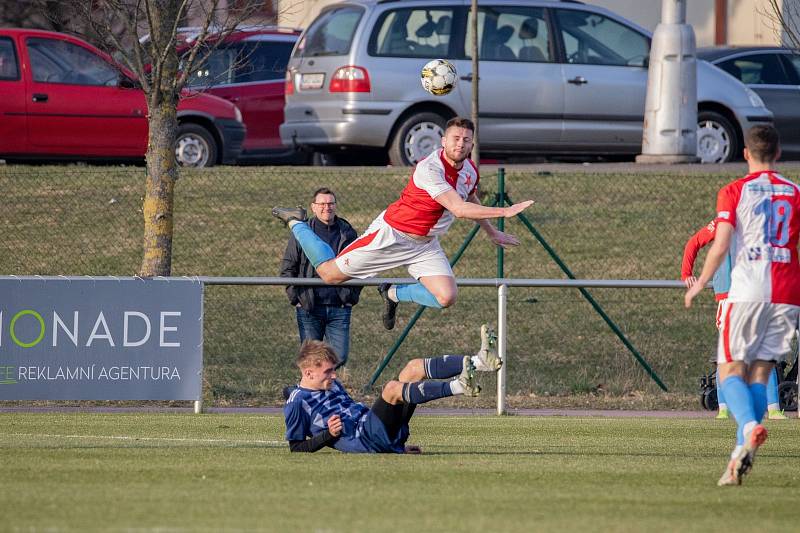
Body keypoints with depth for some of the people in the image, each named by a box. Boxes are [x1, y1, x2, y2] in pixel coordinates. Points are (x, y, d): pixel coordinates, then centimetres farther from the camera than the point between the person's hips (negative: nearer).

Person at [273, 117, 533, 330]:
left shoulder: (470, 170, -2)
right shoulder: (430, 169, -29)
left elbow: (472, 201, 23)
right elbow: (459, 209, -37)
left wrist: (492, 233, 30)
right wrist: (505, 212, -38)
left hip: (425, 244, 7)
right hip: (392, 234, -7)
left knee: (446, 298, -14)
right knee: (330, 273, 0)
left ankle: (394, 294, 16)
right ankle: (295, 222, 27)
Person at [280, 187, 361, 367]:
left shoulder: (347, 233, 9)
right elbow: (287, 268, 5)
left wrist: (352, 296, 8)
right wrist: (296, 297, -4)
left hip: (339, 307, 2)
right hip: (309, 309, -2)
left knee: (340, 357, -3)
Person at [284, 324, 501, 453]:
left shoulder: (333, 386, 26)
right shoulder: (298, 402, 1)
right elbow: (296, 447, -1)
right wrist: (328, 434, -16)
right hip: (365, 440, -9)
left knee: (414, 367, -4)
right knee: (393, 388, -33)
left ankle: (478, 361, -23)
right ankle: (457, 386, -50)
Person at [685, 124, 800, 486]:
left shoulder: (733, 192, 1)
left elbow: (720, 247, -7)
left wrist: (699, 284, 3)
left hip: (747, 291, -3)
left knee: (730, 369, 1)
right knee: (760, 372, 7)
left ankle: (750, 426, -28)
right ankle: (741, 453, -3)